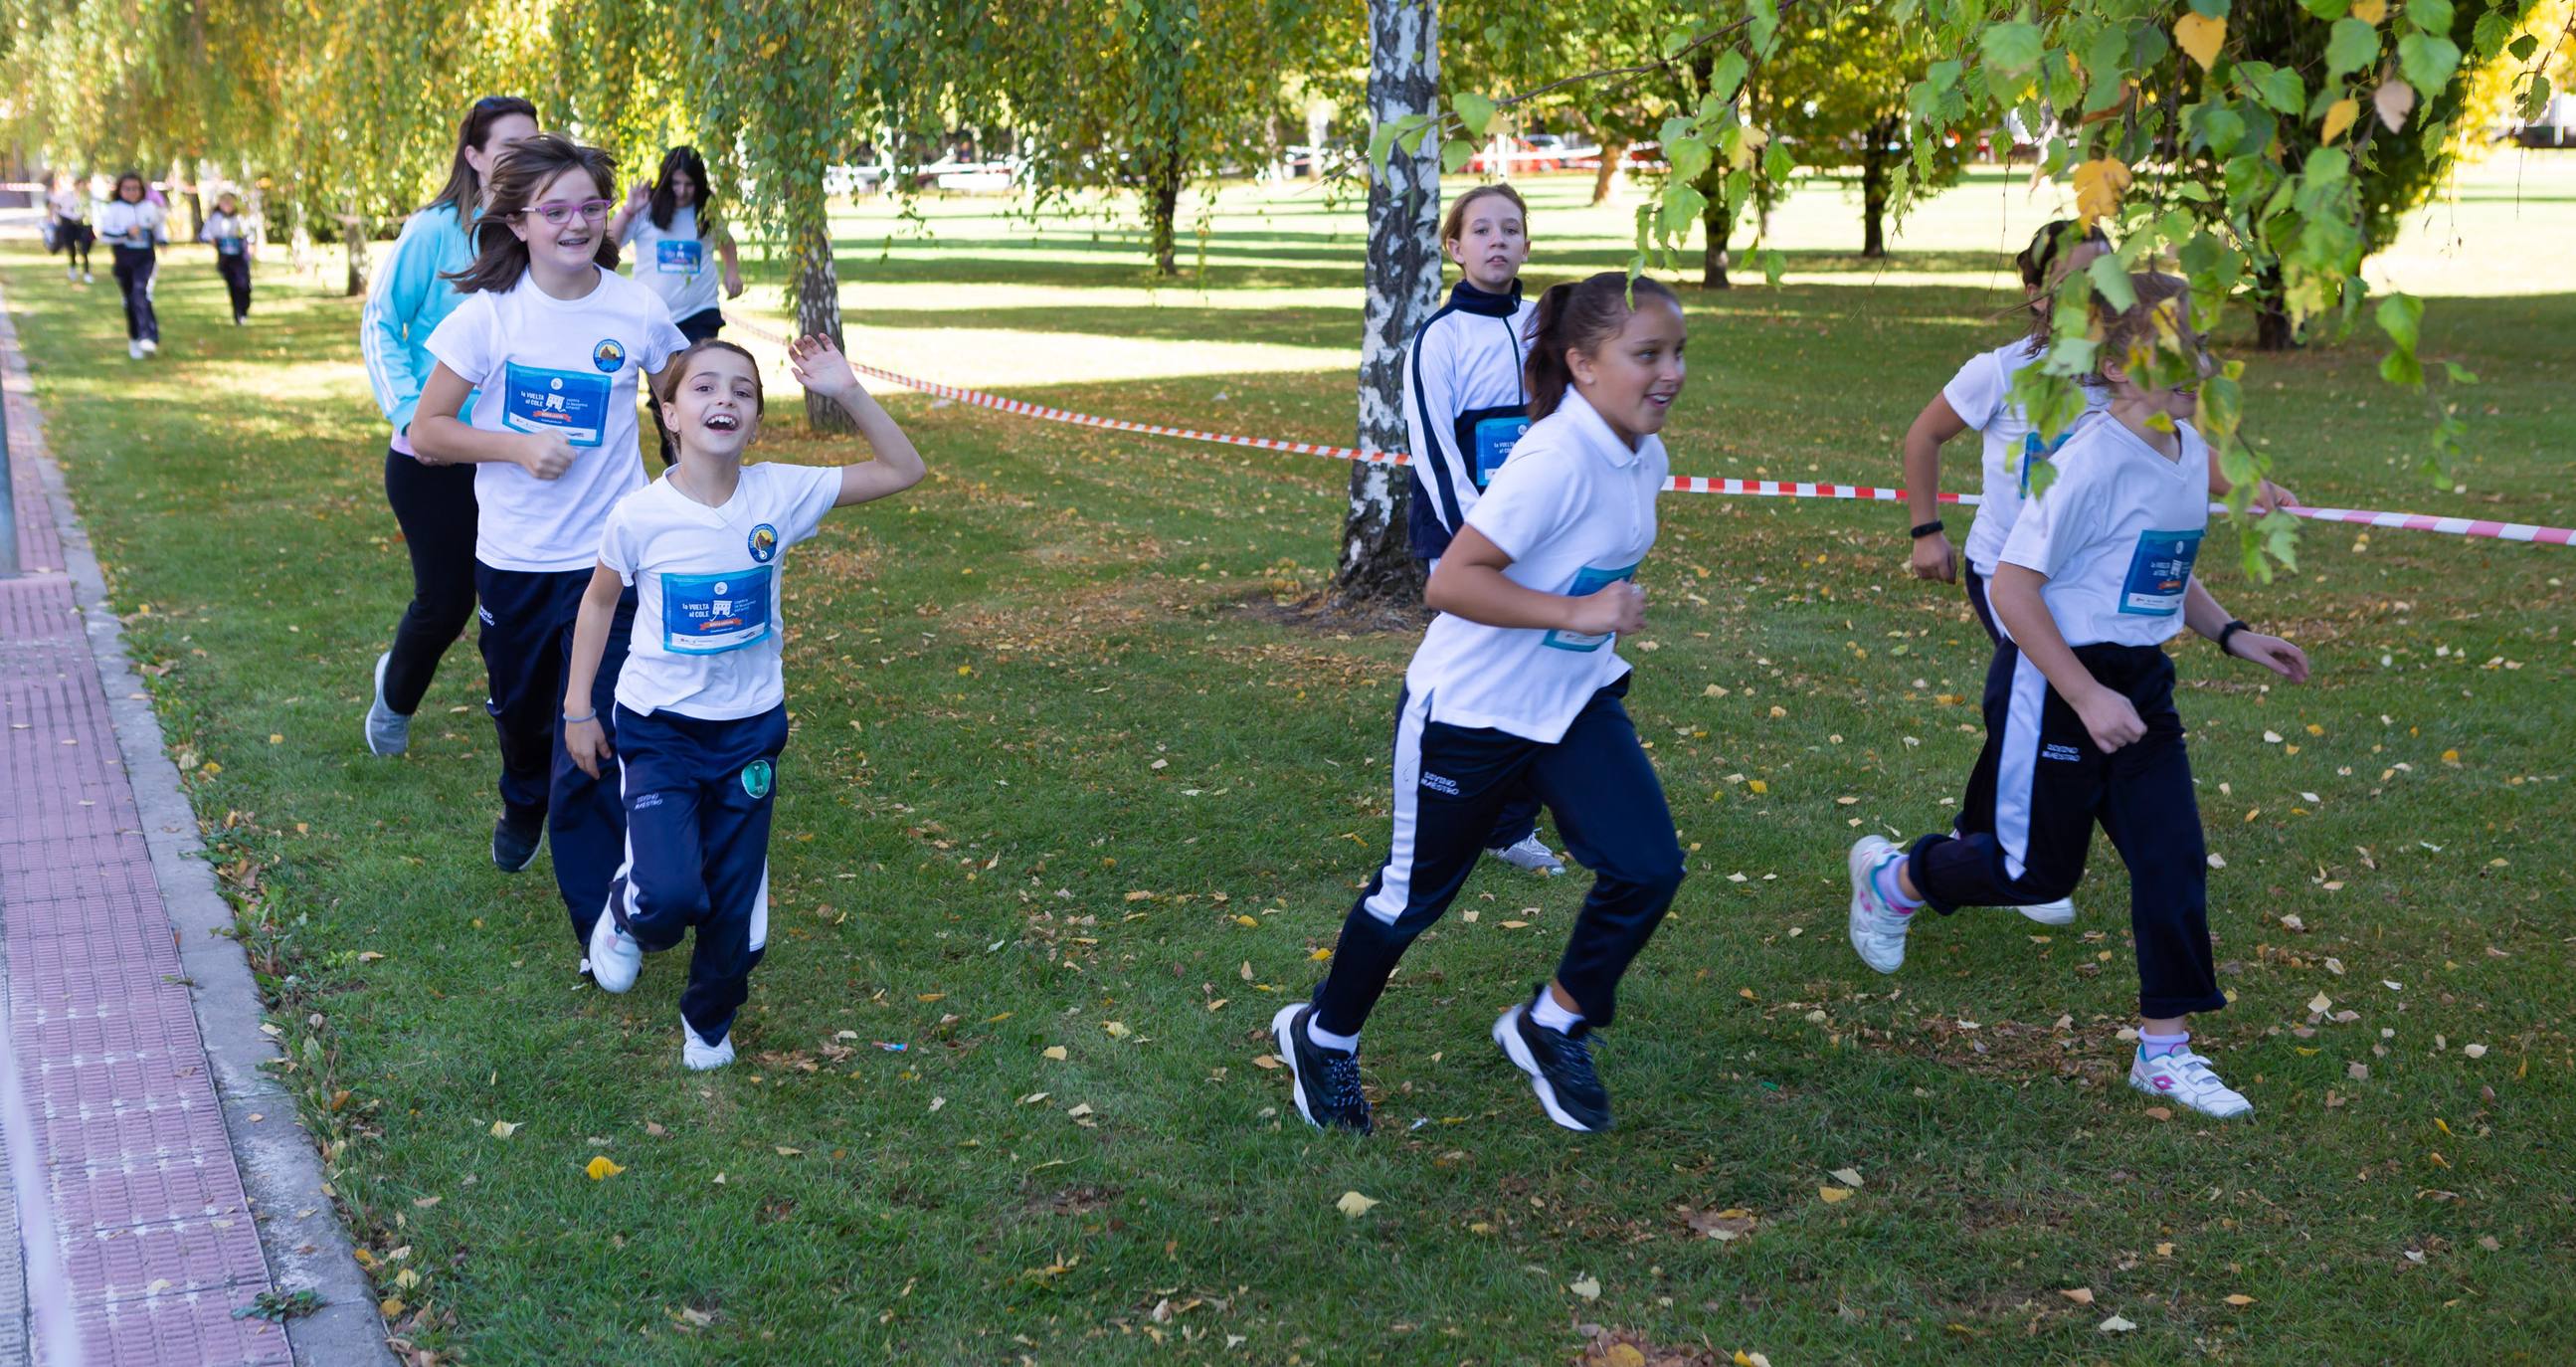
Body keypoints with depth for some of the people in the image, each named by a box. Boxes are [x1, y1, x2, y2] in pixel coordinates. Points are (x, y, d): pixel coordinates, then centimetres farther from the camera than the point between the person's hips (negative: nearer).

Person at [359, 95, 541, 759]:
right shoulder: (436, 230, -10)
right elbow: (379, 325, -7)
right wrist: (411, 416, -16)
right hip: (436, 458, -3)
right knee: (445, 600, 3)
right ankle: (395, 694, 35)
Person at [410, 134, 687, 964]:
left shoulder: (638, 312, -9)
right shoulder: (489, 312, -9)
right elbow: (427, 430, -5)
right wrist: (517, 446, -20)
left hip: (608, 558, -2)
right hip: (512, 558, 2)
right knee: (520, 709, 24)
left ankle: (600, 921, 2)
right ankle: (524, 808, 57)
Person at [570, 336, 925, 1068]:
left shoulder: (780, 494, -12)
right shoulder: (639, 515, -15)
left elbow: (902, 470, -8)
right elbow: (599, 601, 3)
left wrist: (847, 392, -20)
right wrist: (578, 709, 4)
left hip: (749, 731, 2)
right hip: (657, 729, -2)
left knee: (735, 905, 11)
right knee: (671, 895, -18)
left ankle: (709, 1021, 41)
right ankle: (628, 914, 20)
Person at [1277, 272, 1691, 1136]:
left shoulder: (1644, 456, -2)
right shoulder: (1555, 460, -28)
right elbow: (1449, 582, -32)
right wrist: (1578, 614, -34)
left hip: (1576, 701, 7)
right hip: (1468, 710, -7)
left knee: (1647, 868, -7)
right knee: (1415, 895, 10)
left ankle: (1552, 1028, 17)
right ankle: (1323, 1038, 36)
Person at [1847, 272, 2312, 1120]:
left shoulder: (2190, 450, 5)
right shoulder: (2096, 461, -21)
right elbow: (2013, 587, -21)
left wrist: (2232, 636, 8)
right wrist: (2086, 697, -23)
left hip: (2138, 683, 8)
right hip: (2052, 683, -7)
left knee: (2173, 858, 1)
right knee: (2038, 869, 6)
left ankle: (2165, 1051, 11)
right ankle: (1892, 877, 33)